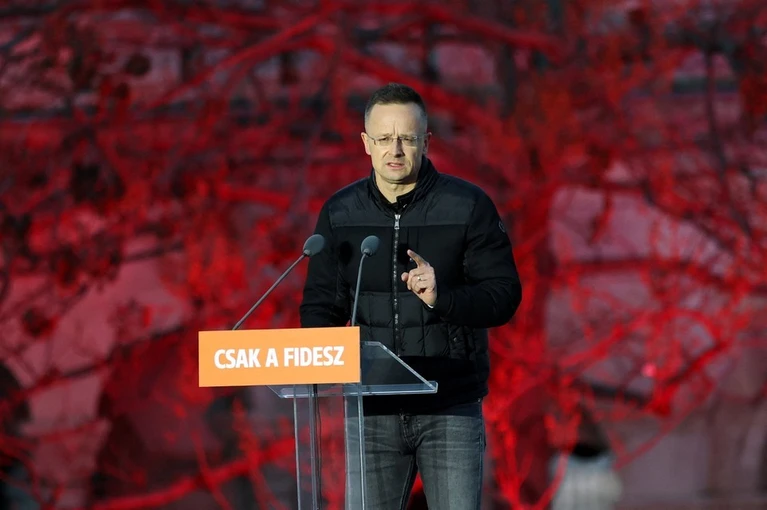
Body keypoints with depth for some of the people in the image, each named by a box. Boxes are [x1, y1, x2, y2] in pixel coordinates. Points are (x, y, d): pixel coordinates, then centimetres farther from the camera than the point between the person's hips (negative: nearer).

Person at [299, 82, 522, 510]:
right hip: (372, 408, 3)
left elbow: (504, 295, -4)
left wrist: (443, 298, -22)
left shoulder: (469, 206, -1)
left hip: (450, 409, -3)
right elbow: (320, 303, 11)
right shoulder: (340, 213, 8)